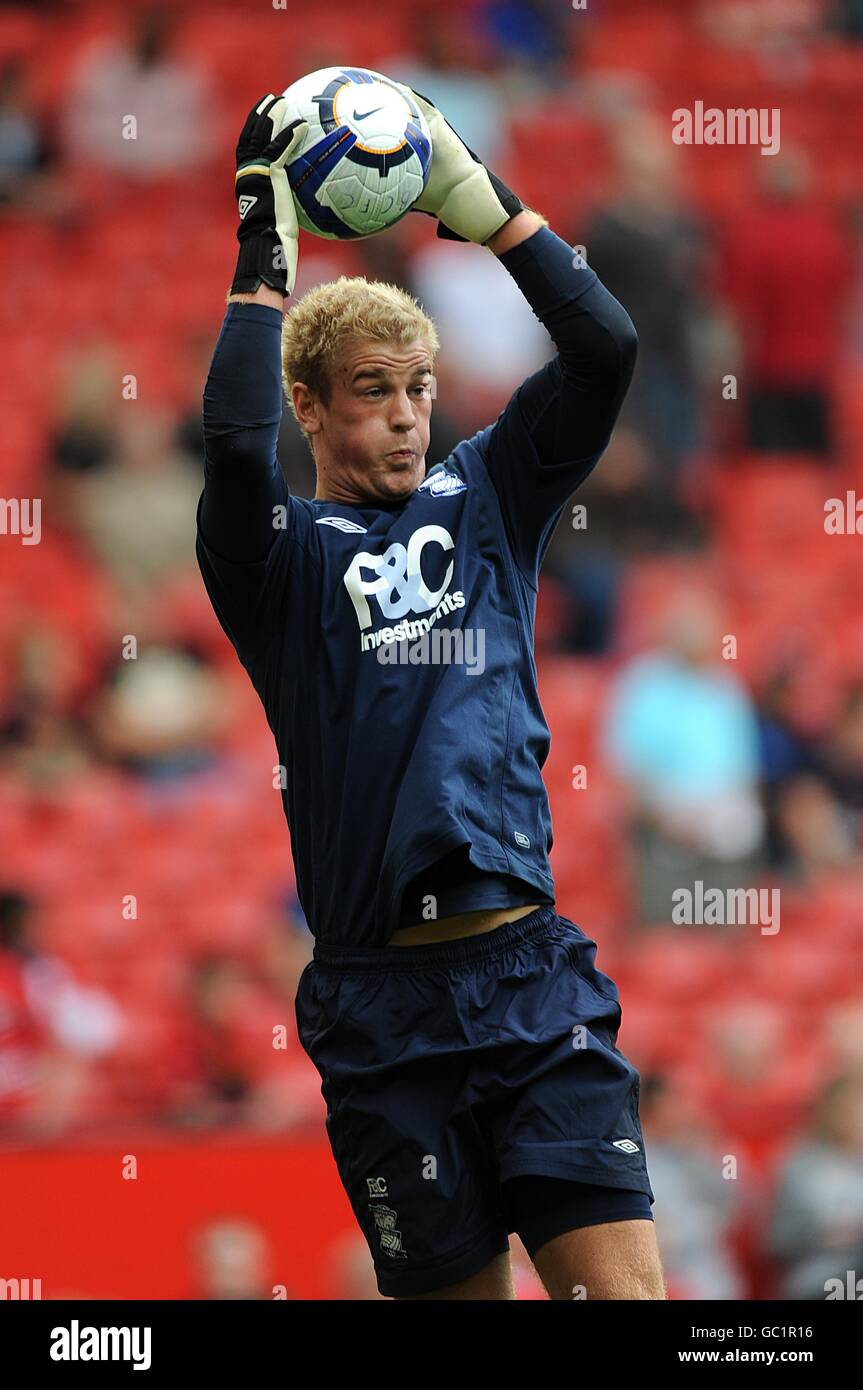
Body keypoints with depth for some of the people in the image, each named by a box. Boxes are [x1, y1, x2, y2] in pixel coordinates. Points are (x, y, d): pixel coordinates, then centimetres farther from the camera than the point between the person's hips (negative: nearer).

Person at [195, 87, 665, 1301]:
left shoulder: (484, 500, 15)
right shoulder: (284, 551, 6)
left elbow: (605, 348, 3)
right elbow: (235, 445, -17)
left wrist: (474, 194, -1)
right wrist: (264, 255, -13)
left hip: (532, 967, 2)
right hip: (382, 1005, -2)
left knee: (624, 1283, -11)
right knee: (460, 1288, 3)